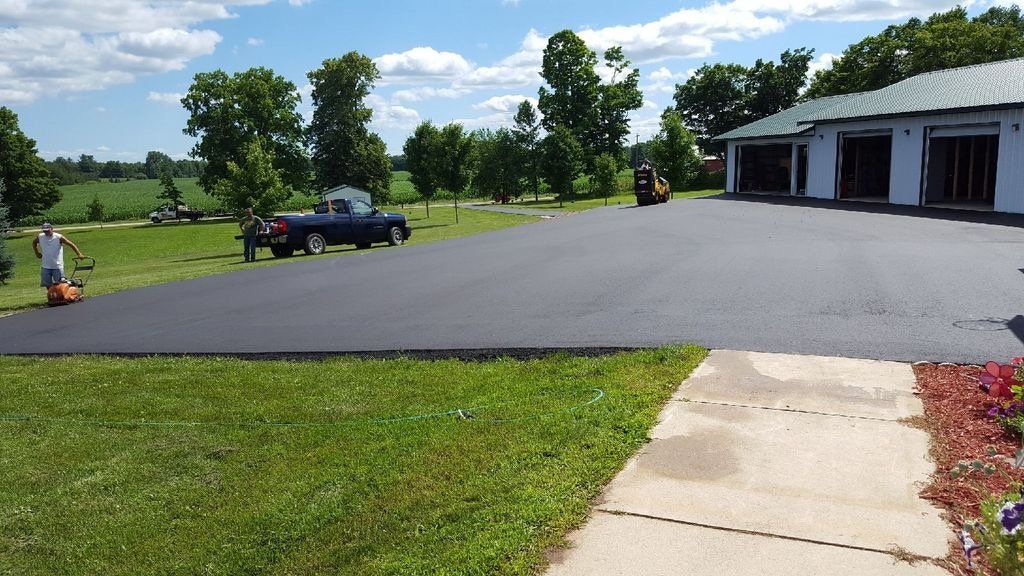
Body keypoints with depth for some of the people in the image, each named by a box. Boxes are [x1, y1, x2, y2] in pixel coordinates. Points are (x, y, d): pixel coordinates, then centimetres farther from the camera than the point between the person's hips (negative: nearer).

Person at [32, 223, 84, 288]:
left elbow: (71, 244, -12)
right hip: (46, 267, 4)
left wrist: (79, 254, -21)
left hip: (57, 266, -4)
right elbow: (34, 243, 23)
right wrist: (37, 253, 14)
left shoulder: (58, 237, -11)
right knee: (48, 285, 8)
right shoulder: (40, 237, 1)